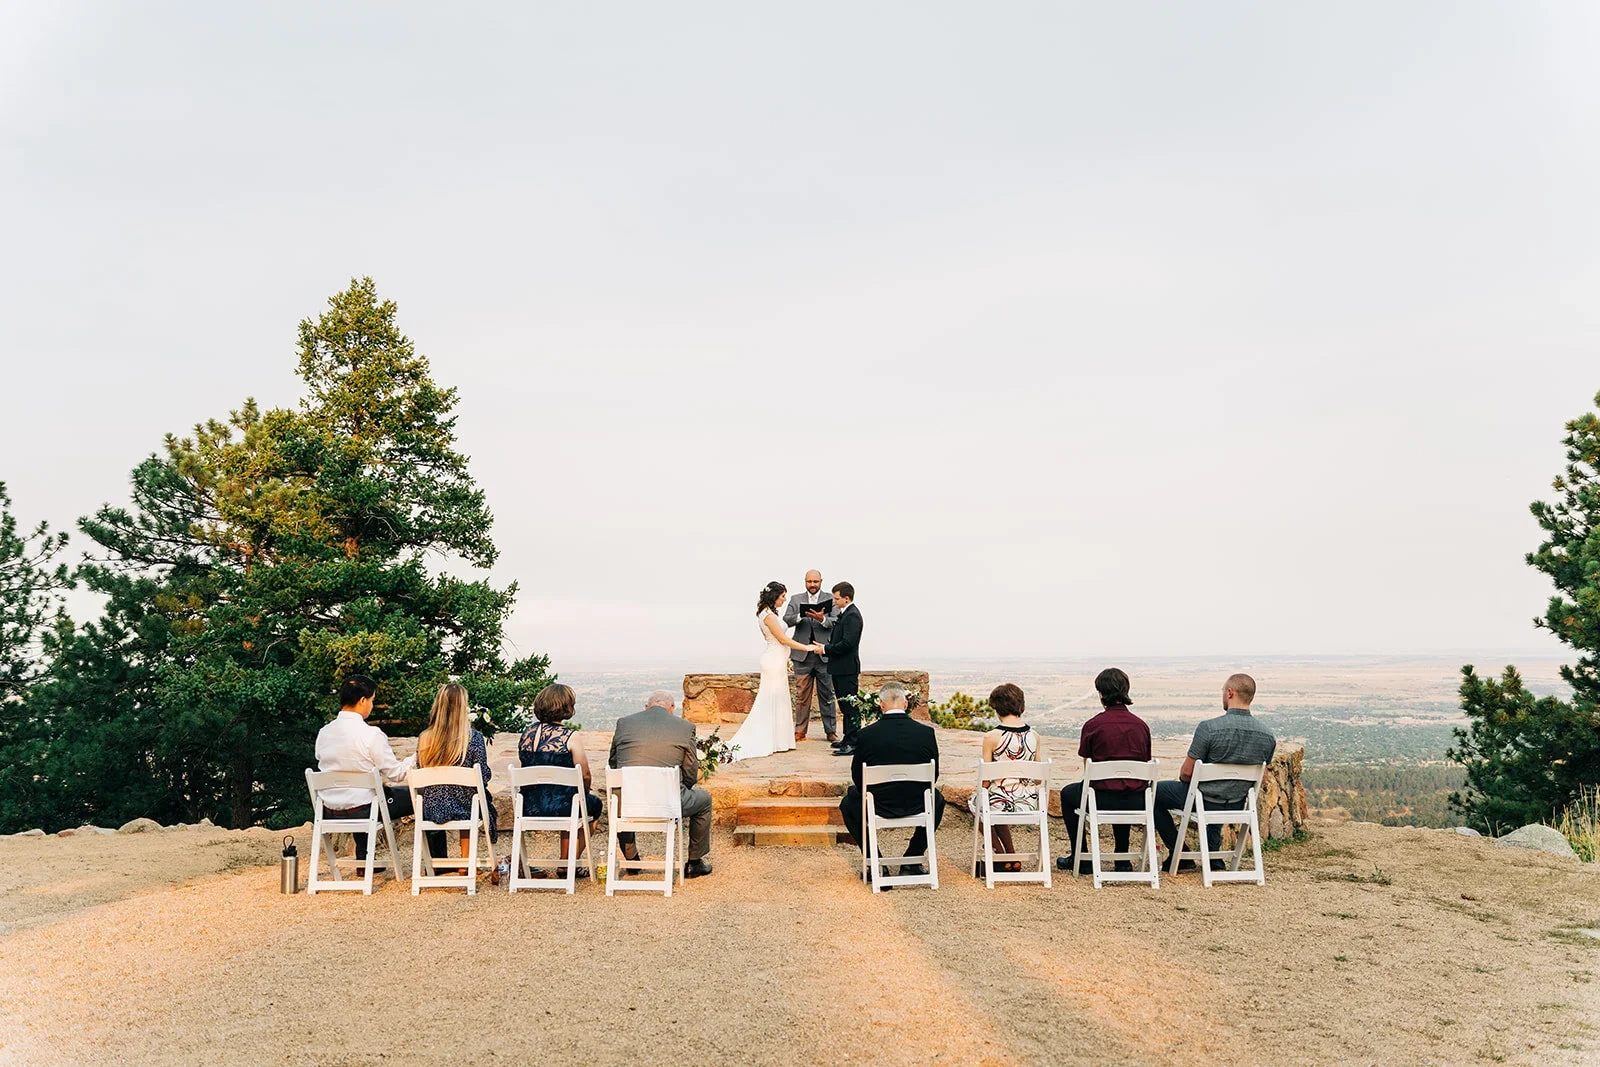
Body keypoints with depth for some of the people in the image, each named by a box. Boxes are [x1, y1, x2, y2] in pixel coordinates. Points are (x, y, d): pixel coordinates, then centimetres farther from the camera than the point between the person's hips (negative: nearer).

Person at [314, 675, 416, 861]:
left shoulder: (323, 732, -1)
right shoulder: (371, 734, -18)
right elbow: (395, 773, -12)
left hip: (330, 813, 6)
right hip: (365, 810, -6)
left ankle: (363, 859, 39)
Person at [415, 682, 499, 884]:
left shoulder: (424, 739, -5)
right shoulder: (474, 738, -15)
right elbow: (484, 778, -11)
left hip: (430, 811, 3)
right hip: (463, 807, -3)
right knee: (488, 808, 31)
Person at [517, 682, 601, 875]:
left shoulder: (527, 733, 7)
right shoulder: (572, 736, -11)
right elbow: (585, 776, -8)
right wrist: (584, 795, 14)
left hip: (528, 808, 6)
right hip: (559, 808, -6)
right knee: (594, 804, 25)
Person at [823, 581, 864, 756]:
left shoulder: (852, 615, -16)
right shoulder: (845, 613, 15)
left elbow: (847, 643, -23)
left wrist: (826, 649, -16)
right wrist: (827, 648, 6)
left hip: (847, 669, -11)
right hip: (840, 668, 11)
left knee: (851, 706, -7)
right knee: (845, 706, 17)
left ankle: (853, 744, -4)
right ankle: (848, 739, 27)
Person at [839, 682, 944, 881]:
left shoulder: (866, 735, -13)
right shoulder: (926, 732, -8)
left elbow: (857, 777, -2)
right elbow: (933, 776, 2)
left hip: (878, 807, -1)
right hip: (917, 806, 1)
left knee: (849, 803, 30)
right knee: (937, 799, 35)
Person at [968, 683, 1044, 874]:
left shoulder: (991, 737, -15)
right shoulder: (1034, 736, -2)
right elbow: (1040, 778, 4)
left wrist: (978, 790, 10)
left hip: (1001, 803, -5)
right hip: (1029, 803, 5)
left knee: (974, 802, 28)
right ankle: (1011, 856, 36)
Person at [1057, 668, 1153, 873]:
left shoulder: (1093, 725, -8)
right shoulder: (1141, 725, 4)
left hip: (1103, 800, -4)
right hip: (1137, 802, 4)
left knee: (1068, 794, 27)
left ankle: (1079, 857, 29)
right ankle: (1122, 858, 38)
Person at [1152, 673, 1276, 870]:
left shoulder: (1209, 728, -25)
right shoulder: (1268, 736, -7)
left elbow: (1187, 773, -17)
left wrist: (1182, 777, 6)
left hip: (1205, 802, -6)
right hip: (1236, 807, 6)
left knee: (1153, 792, 18)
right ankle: (1213, 858, 37)